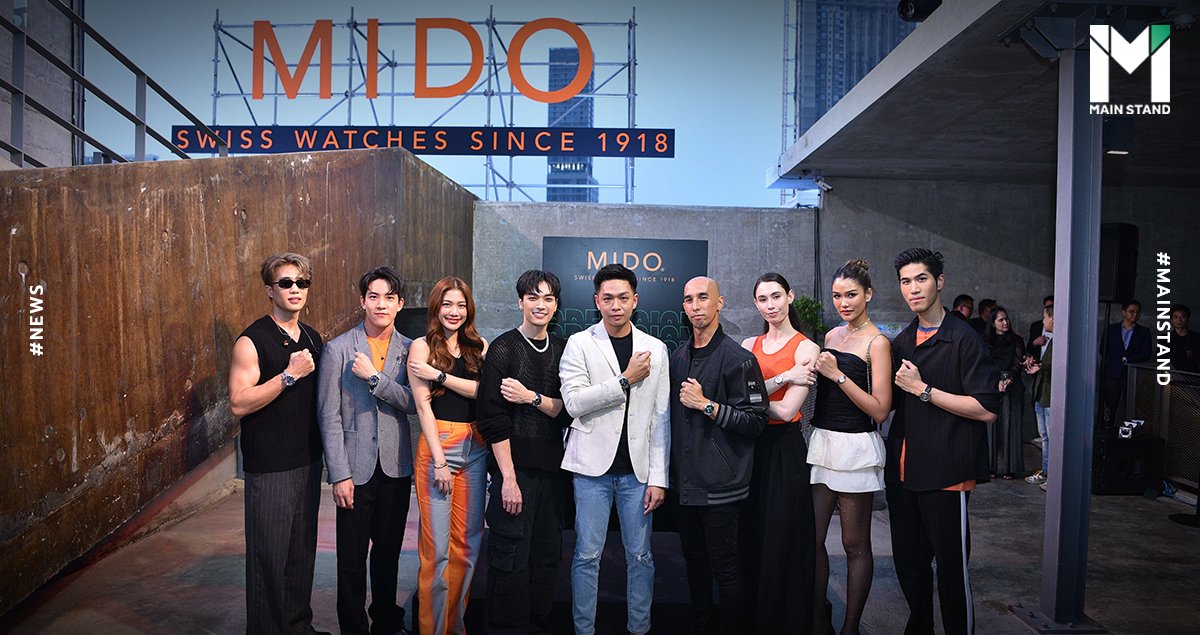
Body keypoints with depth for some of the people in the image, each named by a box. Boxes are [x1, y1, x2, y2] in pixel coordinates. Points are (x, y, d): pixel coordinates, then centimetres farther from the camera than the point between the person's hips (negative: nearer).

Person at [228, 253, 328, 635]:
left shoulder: (312, 338, 10)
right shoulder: (252, 341, -10)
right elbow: (238, 404, -18)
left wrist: (323, 450, 9)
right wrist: (289, 375, -22)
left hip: (308, 460, 6)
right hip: (270, 467, -6)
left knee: (302, 549, 15)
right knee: (270, 554, 1)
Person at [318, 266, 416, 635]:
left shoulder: (409, 350, 4)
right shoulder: (338, 349, -5)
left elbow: (413, 404, -8)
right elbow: (330, 417, -6)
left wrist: (374, 376, -18)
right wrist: (339, 474, -9)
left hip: (396, 466, 3)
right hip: (357, 468, -3)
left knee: (388, 551, 16)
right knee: (352, 558, 5)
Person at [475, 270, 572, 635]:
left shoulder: (563, 350, 11)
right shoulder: (503, 348, -3)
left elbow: (568, 411, 5)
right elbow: (492, 420, -8)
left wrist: (531, 397, -12)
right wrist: (508, 478, -13)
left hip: (552, 468, 5)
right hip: (515, 468, -4)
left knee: (547, 556, 10)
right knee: (511, 559, -2)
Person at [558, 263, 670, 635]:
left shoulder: (655, 349, 5)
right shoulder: (580, 344, 0)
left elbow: (660, 419, 4)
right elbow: (574, 402, -11)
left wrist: (658, 477, 0)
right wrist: (625, 380, -13)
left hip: (637, 469, 2)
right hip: (593, 465, -2)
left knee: (640, 556, 8)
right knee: (587, 555, 4)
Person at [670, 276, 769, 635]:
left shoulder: (738, 359, -10)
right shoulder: (678, 358, 11)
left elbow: (755, 421, -14)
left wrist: (707, 405, -19)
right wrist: (671, 473, 13)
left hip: (720, 485, -6)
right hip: (685, 481, 7)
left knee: (724, 565, 2)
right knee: (694, 559, 18)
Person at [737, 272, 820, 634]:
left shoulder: (806, 349, -7)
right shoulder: (749, 346, 9)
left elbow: (786, 410, -15)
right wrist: (782, 378, -17)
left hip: (784, 450, -5)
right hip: (750, 445, 5)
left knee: (781, 538, 3)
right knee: (750, 536, 13)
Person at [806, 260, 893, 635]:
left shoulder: (876, 342, -7)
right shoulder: (832, 336, 13)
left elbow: (880, 410, -13)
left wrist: (838, 376, -17)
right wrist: (818, 371, 7)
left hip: (855, 448, -6)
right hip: (821, 440, 6)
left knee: (855, 544, 5)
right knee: (812, 538, 7)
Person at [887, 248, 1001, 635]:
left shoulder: (963, 339, -10)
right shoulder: (902, 343, 12)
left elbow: (987, 409, -18)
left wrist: (923, 389, -17)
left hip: (946, 474, -7)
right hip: (903, 471, 7)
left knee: (952, 570, 3)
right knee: (909, 566, 17)